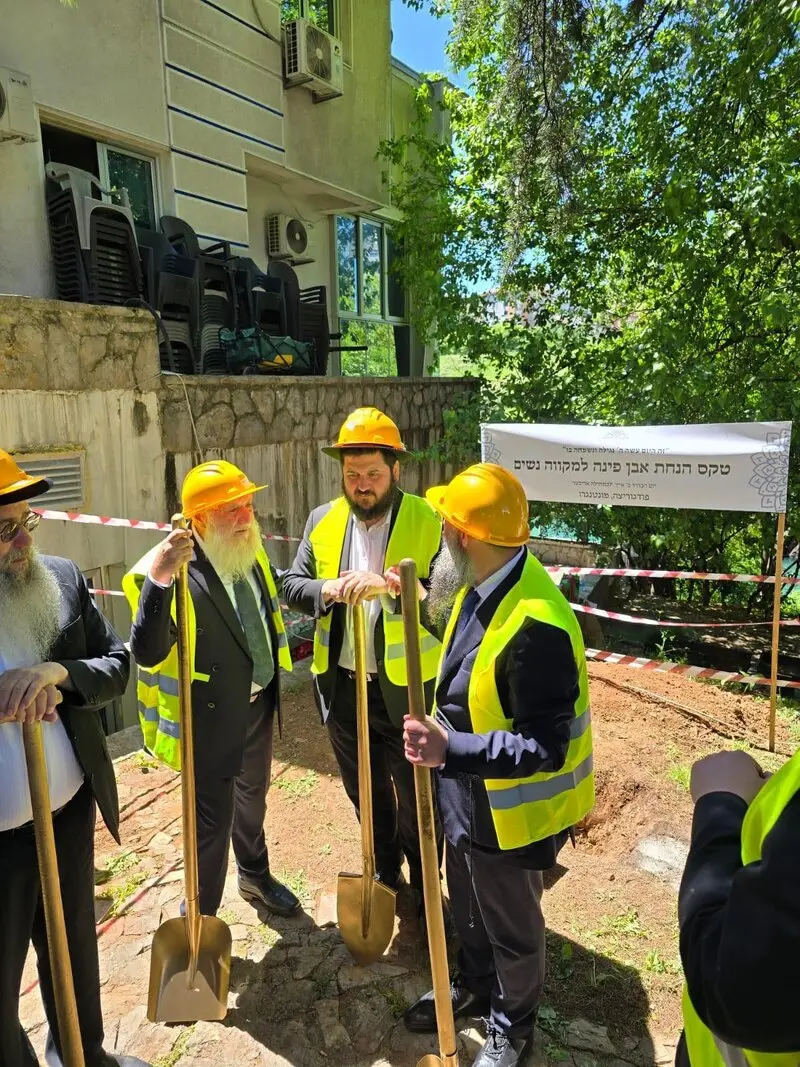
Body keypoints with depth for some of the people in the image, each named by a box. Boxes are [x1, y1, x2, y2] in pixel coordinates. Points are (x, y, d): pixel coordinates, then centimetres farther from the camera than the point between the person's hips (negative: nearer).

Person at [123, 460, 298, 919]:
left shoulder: (251, 551, -4)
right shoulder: (174, 570, -28)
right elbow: (148, 653, -38)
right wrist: (159, 577, -50)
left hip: (260, 704, 7)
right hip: (214, 718, -7)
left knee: (252, 799, 28)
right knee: (214, 821, 9)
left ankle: (255, 876, 54)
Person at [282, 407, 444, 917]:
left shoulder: (430, 523, -13)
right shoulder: (323, 520, 1)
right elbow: (292, 584, 3)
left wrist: (391, 586, -34)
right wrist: (328, 590, -17)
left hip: (407, 688, -4)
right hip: (342, 684, 5)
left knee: (417, 794, 14)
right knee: (365, 790, 23)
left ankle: (425, 889, 39)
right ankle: (385, 874, 48)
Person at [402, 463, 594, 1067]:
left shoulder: (535, 626, -35)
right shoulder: (479, 587, -6)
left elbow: (544, 747, -32)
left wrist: (451, 750, -40)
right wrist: (444, 742, 16)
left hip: (507, 811, -8)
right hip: (466, 795, 8)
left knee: (512, 926, 20)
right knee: (468, 906, 30)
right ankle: (474, 985, 58)